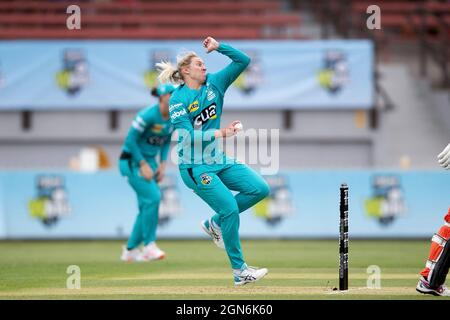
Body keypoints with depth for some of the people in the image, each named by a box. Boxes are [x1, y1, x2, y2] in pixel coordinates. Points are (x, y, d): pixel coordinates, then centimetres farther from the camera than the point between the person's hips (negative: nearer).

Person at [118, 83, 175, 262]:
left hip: (149, 162, 8)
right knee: (152, 197, -20)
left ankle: (130, 250, 17)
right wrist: (143, 165, -19)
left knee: (147, 205, 6)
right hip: (132, 161, -8)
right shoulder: (148, 116, -22)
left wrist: (162, 164, 3)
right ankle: (149, 245, -13)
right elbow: (130, 140, -20)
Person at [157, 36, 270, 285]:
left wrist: (218, 47, -8)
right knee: (230, 208, -14)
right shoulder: (177, 100, -10)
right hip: (195, 166, -7)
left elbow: (243, 61, 5)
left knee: (260, 189, -4)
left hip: (219, 160, 7)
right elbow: (187, 136, -19)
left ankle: (215, 224, 12)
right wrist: (221, 133, -27)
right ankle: (239, 272, -7)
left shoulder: (214, 83, 8)